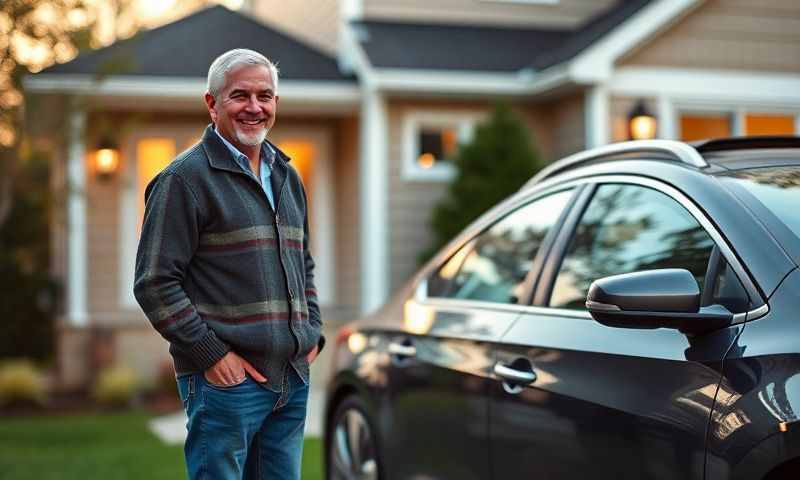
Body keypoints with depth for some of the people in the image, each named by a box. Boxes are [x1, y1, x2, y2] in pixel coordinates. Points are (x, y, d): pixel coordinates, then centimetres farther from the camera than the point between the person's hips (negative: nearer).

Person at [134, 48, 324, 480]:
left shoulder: (287, 177, 17)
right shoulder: (185, 178, -6)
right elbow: (154, 282, -12)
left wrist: (312, 332, 13)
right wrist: (212, 354, -15)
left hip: (293, 379, 7)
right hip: (226, 379, -7)